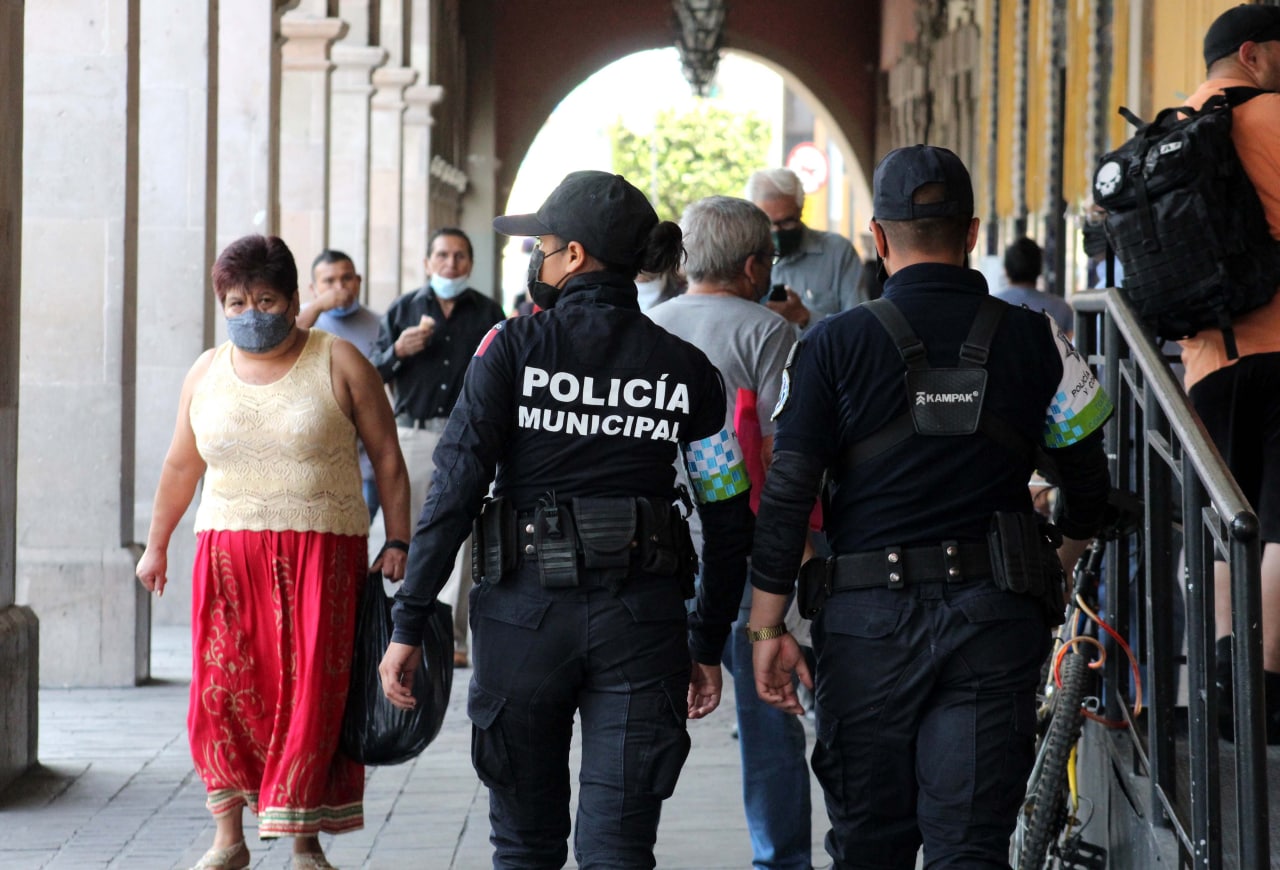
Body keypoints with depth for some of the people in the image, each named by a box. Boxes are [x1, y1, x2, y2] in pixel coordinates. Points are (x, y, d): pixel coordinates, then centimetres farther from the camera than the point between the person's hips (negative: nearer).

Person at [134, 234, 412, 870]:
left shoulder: (339, 363, 0)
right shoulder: (207, 373, 9)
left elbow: (387, 458, 2)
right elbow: (181, 466, 20)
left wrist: (398, 543, -3)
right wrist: (156, 545, 23)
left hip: (322, 555, -3)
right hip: (229, 552, 3)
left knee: (312, 691, -5)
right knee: (225, 690, -1)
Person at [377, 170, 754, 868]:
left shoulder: (511, 349, -4)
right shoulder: (685, 370, 3)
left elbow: (454, 490, -9)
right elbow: (729, 522, 6)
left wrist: (407, 626, -4)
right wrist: (707, 646, 15)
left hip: (526, 613, -1)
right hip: (642, 623, 1)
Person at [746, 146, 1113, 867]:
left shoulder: (836, 346, -2)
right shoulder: (1034, 340, 3)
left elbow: (786, 495, -5)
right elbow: (1089, 482, 10)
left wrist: (768, 626, 1)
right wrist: (1061, 561, 31)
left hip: (868, 622, -1)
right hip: (995, 618, 1)